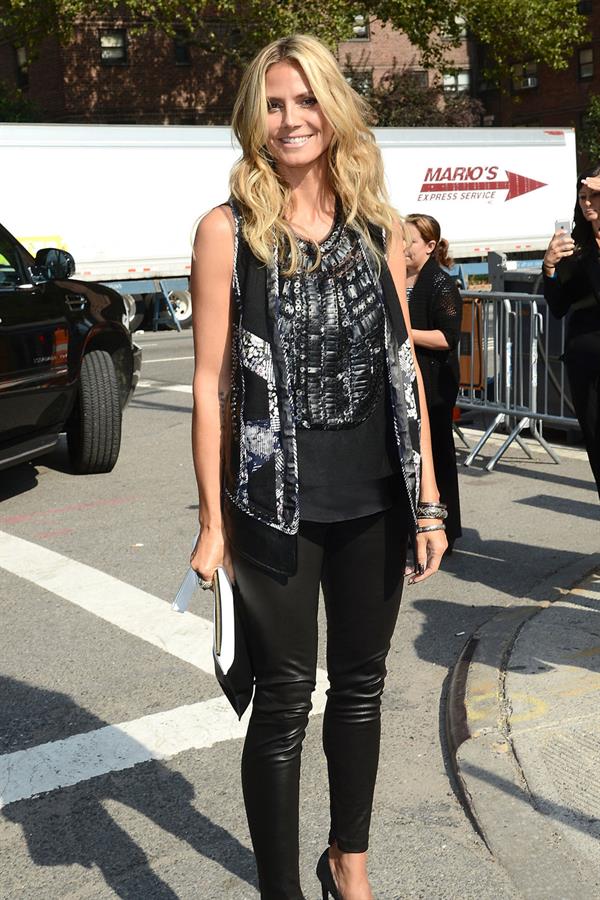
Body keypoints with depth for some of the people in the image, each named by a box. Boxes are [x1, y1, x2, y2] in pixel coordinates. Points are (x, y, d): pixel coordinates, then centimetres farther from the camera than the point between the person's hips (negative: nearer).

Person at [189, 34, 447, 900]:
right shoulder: (228, 230, -5)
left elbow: (406, 368, 6)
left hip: (374, 504, 4)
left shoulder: (378, 227, 5)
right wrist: (214, 521, -7)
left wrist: (428, 500, 4)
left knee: (361, 682, 17)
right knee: (283, 699, 5)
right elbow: (211, 384, -6)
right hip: (278, 506, -4)